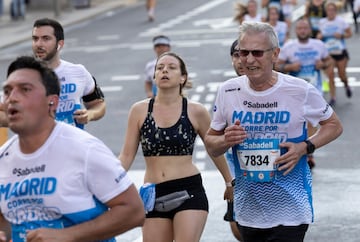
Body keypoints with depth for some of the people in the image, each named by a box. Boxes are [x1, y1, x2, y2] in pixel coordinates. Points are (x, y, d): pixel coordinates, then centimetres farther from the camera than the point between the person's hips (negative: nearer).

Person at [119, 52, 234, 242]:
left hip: (189, 192, -2)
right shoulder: (139, 110, 2)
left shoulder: (196, 112, -1)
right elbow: (127, 155, 3)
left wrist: (230, 183, 20)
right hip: (154, 196, 2)